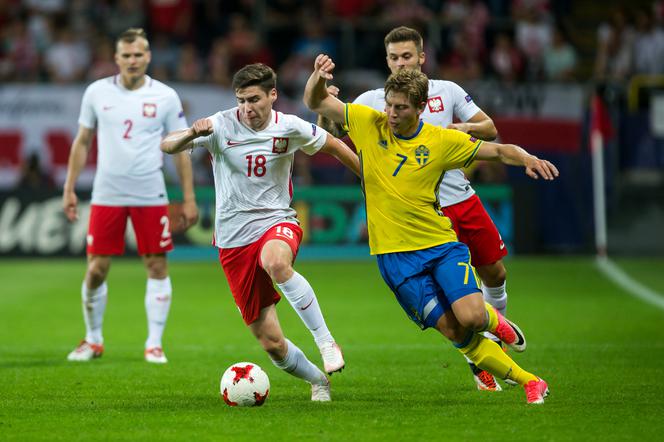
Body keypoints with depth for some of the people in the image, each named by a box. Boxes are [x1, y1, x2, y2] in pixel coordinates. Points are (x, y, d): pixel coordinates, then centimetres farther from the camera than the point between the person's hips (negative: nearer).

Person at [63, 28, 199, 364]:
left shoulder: (165, 97, 0)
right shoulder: (97, 92, 3)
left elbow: (180, 148, 4)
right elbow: (82, 141, 11)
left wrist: (189, 198, 0)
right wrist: (69, 189, 6)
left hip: (151, 197, -1)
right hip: (106, 195, 1)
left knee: (157, 267, -2)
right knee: (96, 269, 1)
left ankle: (154, 344, 7)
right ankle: (93, 340, 18)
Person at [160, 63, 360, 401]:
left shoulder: (290, 128, -4)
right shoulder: (222, 125, -8)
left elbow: (333, 146, 14)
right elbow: (167, 146, -16)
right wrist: (192, 134, -36)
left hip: (276, 221, -1)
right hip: (233, 240, 1)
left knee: (276, 263, -41)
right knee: (271, 343, 0)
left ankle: (326, 341, -30)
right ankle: (318, 380, 28)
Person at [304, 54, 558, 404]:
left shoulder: (442, 141, -3)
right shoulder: (368, 124, -1)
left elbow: (498, 150, 3)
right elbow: (315, 103, 3)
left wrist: (527, 159, -17)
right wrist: (318, 78, -19)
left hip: (440, 244, 0)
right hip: (394, 254, 1)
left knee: (470, 317, -22)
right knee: (452, 330, -8)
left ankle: (492, 321, 17)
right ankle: (527, 381, 5)